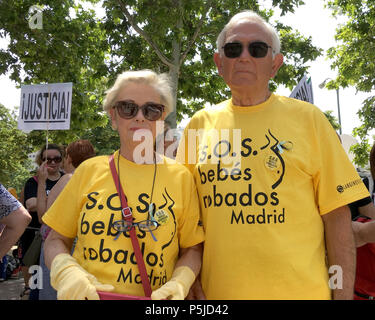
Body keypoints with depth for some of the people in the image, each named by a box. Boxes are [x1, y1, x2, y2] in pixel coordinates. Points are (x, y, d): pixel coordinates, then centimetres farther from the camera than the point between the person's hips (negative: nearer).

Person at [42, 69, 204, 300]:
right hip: (86, 294, 1)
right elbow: (56, 240, 4)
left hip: (154, 296, 0)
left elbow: (192, 249, 1)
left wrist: (178, 284, -16)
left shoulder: (181, 177, -5)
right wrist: (66, 272, -14)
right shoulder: (90, 171, -2)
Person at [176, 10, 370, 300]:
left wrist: (343, 294, -6)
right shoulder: (200, 124, 3)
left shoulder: (307, 118, -2)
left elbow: (336, 214, -3)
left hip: (301, 290, -1)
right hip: (216, 290, 2)